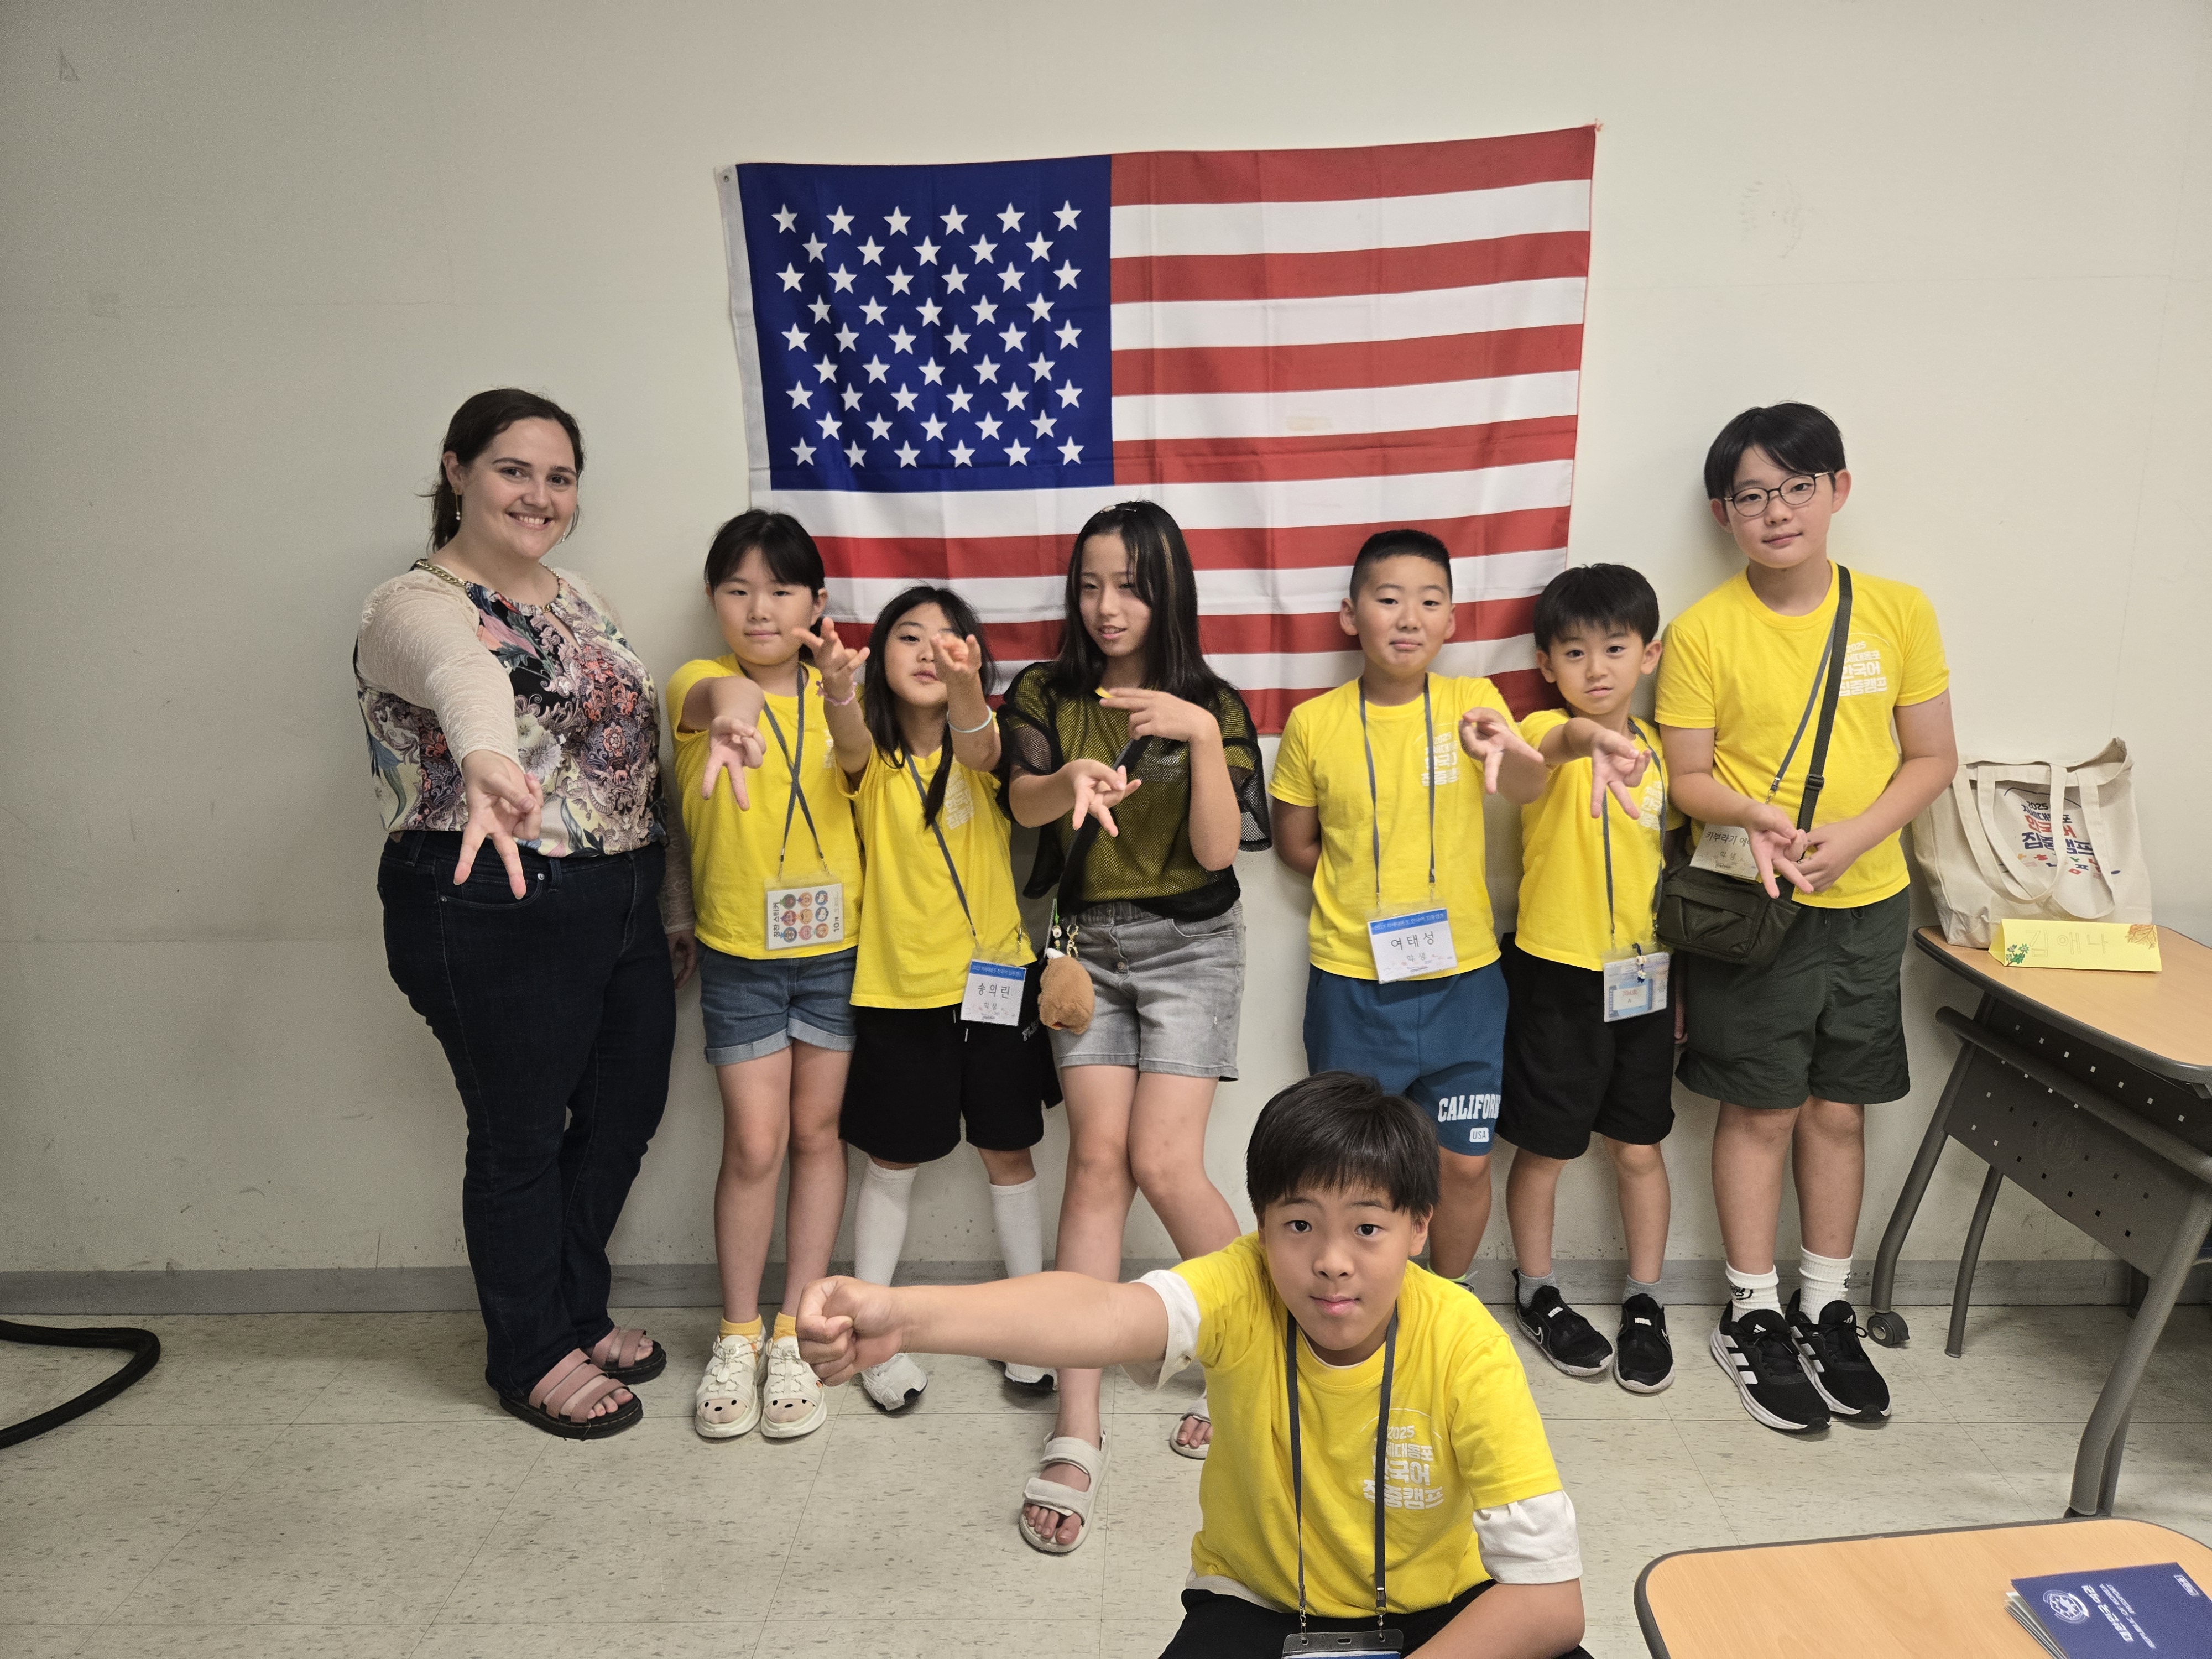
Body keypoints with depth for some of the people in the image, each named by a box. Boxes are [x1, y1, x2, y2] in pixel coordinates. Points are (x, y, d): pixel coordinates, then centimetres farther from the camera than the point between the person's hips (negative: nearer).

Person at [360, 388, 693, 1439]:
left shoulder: (575, 596, 12)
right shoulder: (417, 607, -13)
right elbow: (462, 675, -40)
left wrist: (673, 900, 16)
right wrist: (489, 760, -62)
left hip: (621, 907, 8)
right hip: (495, 917, -8)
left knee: (626, 1114, 18)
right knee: (520, 1141, 8)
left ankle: (576, 1310, 41)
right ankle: (531, 1359, 31)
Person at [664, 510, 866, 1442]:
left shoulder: (832, 688, 1)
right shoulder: (700, 684, -6)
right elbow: (713, 698, -33)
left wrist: (842, 698, -45)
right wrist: (734, 707, -58)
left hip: (835, 947, 2)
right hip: (740, 953, -2)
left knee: (816, 1132, 9)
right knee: (753, 1144, 1)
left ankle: (794, 1333, 22)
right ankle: (737, 1336, 20)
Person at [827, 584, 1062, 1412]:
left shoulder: (982, 744, -3)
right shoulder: (871, 759, -5)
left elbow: (977, 745, -28)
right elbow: (853, 747, -29)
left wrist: (964, 685, -52)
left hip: (994, 981, 1)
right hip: (898, 990, -1)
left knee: (1008, 1155, 12)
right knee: (892, 1164, 10)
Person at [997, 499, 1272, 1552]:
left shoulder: (1210, 703, 0)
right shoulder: (1048, 694, 4)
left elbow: (1218, 850, -10)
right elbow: (1023, 802, -15)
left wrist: (1203, 737, -23)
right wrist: (1072, 780, -37)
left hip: (1189, 945, -2)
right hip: (1088, 944, 2)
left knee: (1162, 1164, -11)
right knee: (1097, 1159, -8)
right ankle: (1077, 1435, -4)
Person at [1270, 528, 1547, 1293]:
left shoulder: (1471, 701, -4)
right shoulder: (1314, 723, -6)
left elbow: (1528, 787, -23)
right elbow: (1295, 843, 5)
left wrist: (1505, 754, -45)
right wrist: (1363, 888, -6)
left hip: (1462, 975, 1)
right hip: (1351, 979, -1)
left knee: (1465, 1160, 11)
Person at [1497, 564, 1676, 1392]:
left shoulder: (1661, 751, 5)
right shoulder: (1548, 731, -11)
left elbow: (1669, 865, 13)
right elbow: (1559, 744, -38)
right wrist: (1593, 739, -62)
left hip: (1642, 978, 4)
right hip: (1556, 974, -4)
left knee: (1640, 1146, 13)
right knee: (1544, 1147, 9)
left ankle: (1645, 1303, 30)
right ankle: (1537, 1293, 30)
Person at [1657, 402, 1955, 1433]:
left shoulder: (1898, 612, -1)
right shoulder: (1703, 631, -9)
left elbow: (1932, 758, 2)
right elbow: (1687, 778, -5)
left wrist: (1854, 835, -15)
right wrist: (1754, 817, -26)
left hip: (1867, 905, 3)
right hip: (1751, 908, -3)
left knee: (1839, 1110, 14)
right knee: (1762, 1112, 7)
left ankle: (1826, 1308, 31)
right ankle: (1754, 1316, 23)